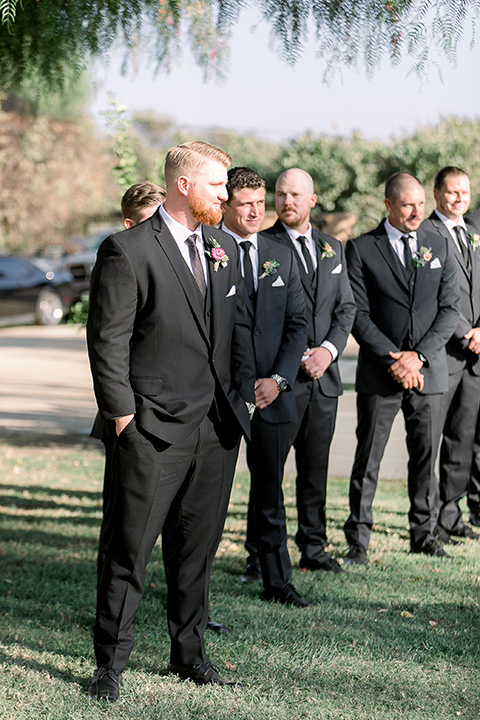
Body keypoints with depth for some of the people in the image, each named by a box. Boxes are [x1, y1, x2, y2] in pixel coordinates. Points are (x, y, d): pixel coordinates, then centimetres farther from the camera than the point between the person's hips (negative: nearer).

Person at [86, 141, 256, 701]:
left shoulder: (224, 250, 13)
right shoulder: (128, 251, -9)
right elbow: (107, 340, -10)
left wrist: (243, 395, 9)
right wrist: (122, 415, -11)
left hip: (216, 428, 6)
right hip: (153, 429, -6)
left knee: (198, 546, 13)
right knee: (129, 549, 1)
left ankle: (188, 653, 26)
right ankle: (110, 662, 12)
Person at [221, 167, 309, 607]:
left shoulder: (282, 257, 10)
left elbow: (297, 322, 8)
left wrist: (279, 378, -5)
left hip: (271, 391, 4)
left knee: (270, 491, 12)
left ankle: (277, 582, 21)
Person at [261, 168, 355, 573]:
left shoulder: (332, 248, 14)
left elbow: (346, 307, 13)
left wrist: (328, 349, -5)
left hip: (324, 374, 5)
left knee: (316, 466, 11)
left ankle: (313, 547, 20)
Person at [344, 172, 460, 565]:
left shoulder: (440, 246, 9)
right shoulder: (361, 249, 0)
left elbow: (450, 309, 4)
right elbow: (358, 314, -5)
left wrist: (419, 355, -9)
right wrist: (392, 358, -13)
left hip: (429, 369, 3)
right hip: (379, 371, -2)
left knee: (426, 457, 8)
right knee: (367, 460, 1)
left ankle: (424, 533, 21)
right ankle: (358, 541, 9)